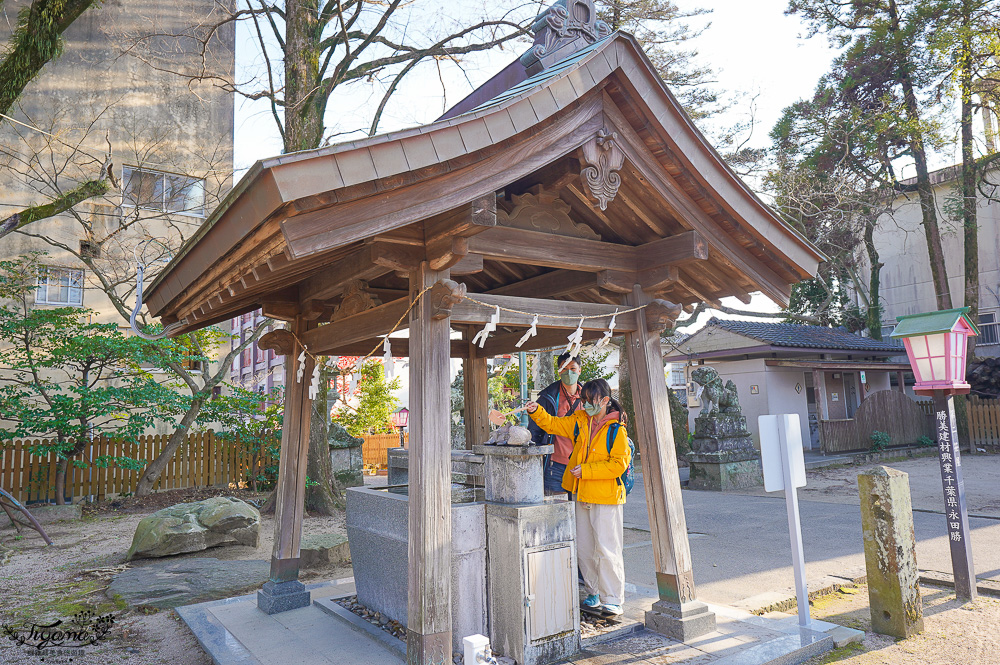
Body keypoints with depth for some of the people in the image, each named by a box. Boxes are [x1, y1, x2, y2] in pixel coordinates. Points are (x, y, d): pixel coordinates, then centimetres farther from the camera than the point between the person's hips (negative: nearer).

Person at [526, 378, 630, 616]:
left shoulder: (616, 429, -11)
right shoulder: (579, 421, 8)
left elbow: (619, 464, -15)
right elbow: (553, 425, 13)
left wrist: (586, 470, -17)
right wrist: (536, 411, -5)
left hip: (606, 497, -7)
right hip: (581, 494, 7)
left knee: (606, 549, -5)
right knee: (584, 548, 13)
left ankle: (612, 600, 6)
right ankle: (593, 594, 26)